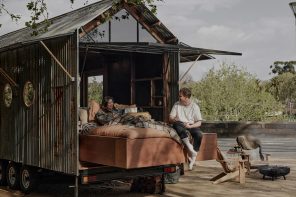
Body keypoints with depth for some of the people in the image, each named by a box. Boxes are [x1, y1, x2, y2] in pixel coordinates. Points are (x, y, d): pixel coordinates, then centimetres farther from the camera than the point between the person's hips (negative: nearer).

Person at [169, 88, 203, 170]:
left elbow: (199, 122, -2)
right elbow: (170, 118, 7)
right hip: (180, 125, 1)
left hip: (191, 125, -1)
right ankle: (189, 147, -43)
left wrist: (190, 126, -20)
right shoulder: (177, 104, 10)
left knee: (199, 134, -33)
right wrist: (174, 119, -17)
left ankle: (193, 158, -28)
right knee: (177, 125, -37)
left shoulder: (194, 106, 2)